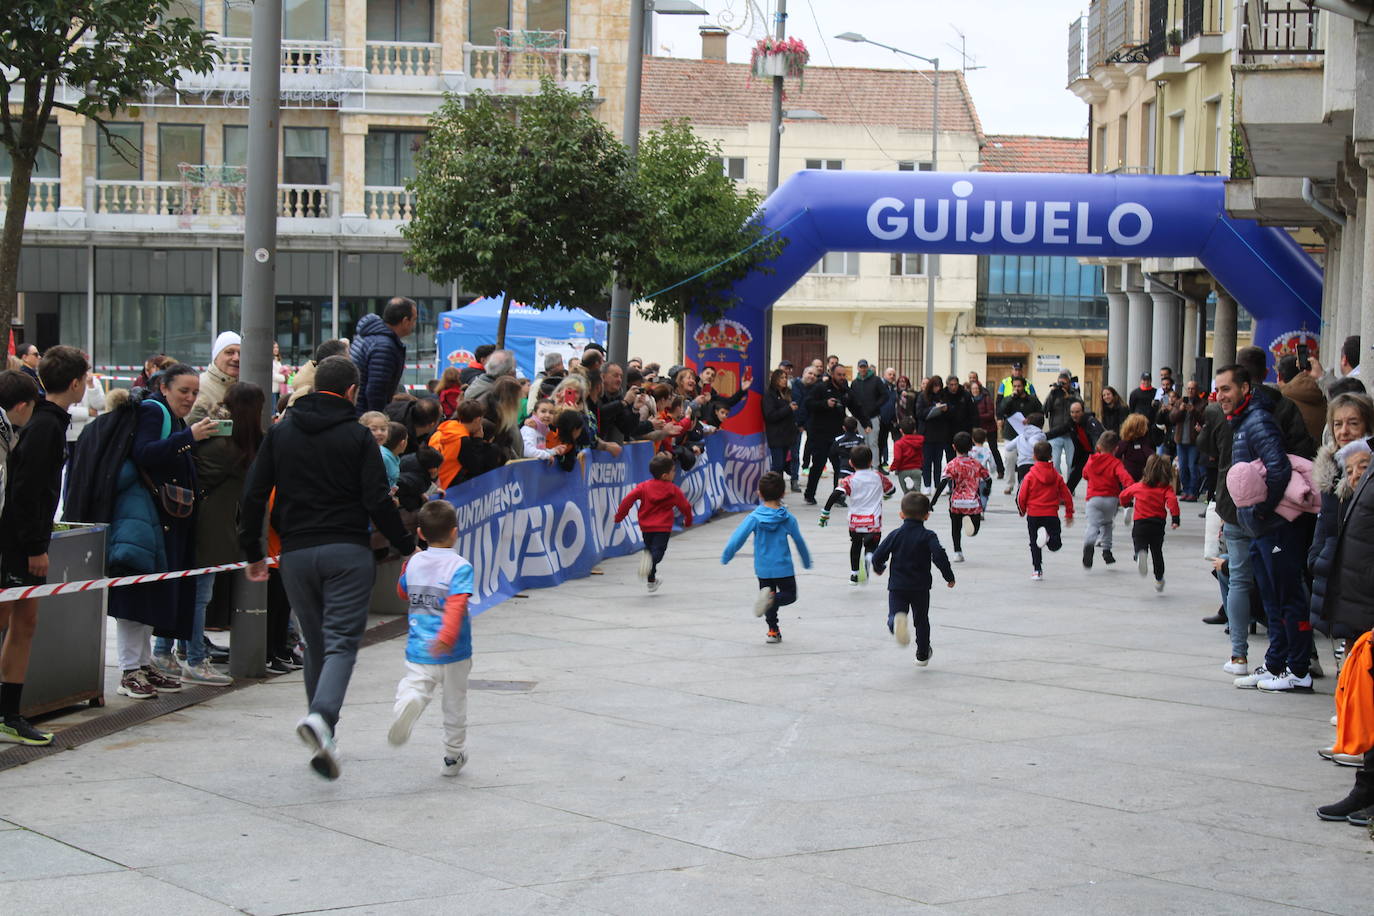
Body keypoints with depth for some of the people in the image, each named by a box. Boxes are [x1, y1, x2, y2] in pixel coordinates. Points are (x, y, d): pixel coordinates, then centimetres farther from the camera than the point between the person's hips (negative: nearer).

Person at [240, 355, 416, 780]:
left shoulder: (280, 432, 8)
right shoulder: (357, 435, -2)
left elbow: (253, 496, 6)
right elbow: (378, 501, -8)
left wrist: (253, 553, 14)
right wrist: (408, 547, 3)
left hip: (297, 554, 4)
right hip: (348, 553, -4)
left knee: (315, 645, 16)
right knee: (342, 642, -6)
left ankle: (323, 737, 17)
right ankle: (321, 716, -31)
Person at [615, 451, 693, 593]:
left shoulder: (644, 486, 4)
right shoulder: (673, 489, -2)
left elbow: (629, 499, -5)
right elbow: (685, 506, 3)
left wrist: (619, 516, 4)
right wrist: (688, 521, 22)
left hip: (646, 527, 4)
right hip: (663, 527, -4)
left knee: (650, 548, 22)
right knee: (657, 551, -10)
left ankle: (651, 580, 31)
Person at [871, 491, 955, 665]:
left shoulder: (895, 535, 0)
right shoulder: (928, 536, -5)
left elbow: (878, 556, -1)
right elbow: (939, 556, -19)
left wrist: (878, 568, 22)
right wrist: (949, 577, -7)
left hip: (897, 586, 0)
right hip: (920, 587, 0)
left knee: (893, 616, -5)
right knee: (921, 620, 18)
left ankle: (897, 621, -42)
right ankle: (922, 655, 28)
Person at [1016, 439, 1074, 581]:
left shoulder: (1029, 476, -5)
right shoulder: (1056, 476, 3)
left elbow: (1021, 497, -3)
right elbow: (1067, 496, 7)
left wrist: (1022, 511, 16)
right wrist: (1069, 514, 19)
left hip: (1033, 515, -1)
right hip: (1051, 515, 1)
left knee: (1035, 545, 11)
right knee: (1055, 546, 4)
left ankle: (1038, 571, 6)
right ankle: (1048, 536, -29)